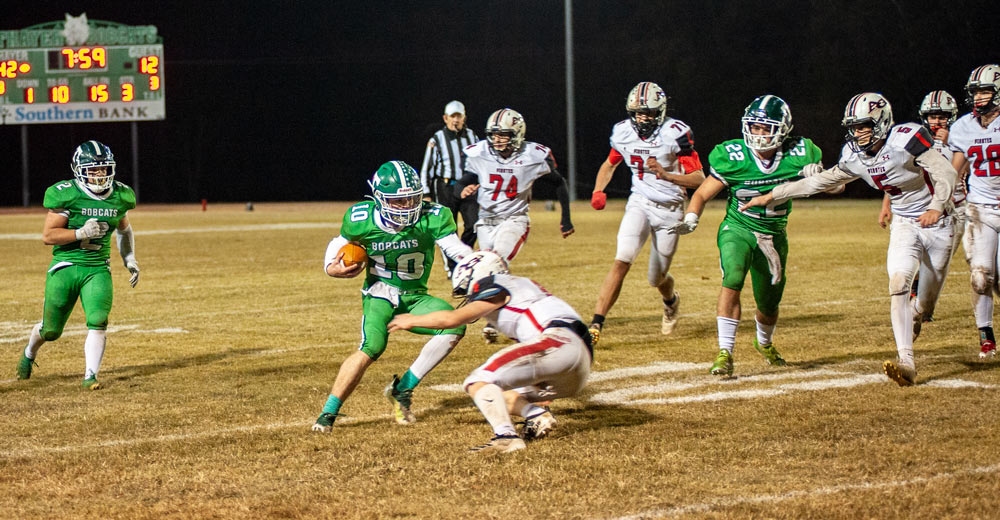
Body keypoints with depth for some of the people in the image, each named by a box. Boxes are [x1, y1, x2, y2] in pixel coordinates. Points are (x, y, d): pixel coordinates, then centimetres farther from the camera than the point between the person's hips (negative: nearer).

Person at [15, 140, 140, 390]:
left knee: (98, 322, -18)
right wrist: (81, 233, -24)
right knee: (51, 330, 9)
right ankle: (29, 352, 41)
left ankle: (90, 376, -11)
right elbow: (48, 235, -14)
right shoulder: (67, 196, -13)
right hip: (65, 266, -3)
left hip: (98, 270, 3)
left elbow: (124, 230, 23)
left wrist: (130, 260, 13)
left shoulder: (119, 197, 3)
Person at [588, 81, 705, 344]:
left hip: (670, 209, -2)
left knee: (656, 278, 10)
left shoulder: (675, 133, -18)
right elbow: (610, 164, 17)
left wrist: (667, 175, -33)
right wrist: (598, 191, 0)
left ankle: (671, 301, 48)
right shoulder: (623, 133, -4)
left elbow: (698, 178, -17)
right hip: (640, 204, 2)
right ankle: (596, 324, -22)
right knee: (622, 261, -21)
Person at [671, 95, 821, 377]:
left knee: (769, 306, 14)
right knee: (732, 281, -30)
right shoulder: (734, 158, -17)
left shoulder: (797, 156, -11)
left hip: (773, 236, 3)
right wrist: (691, 218, -28)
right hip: (737, 229, -3)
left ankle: (764, 343, 49)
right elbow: (702, 194, -9)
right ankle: (725, 353, -27)